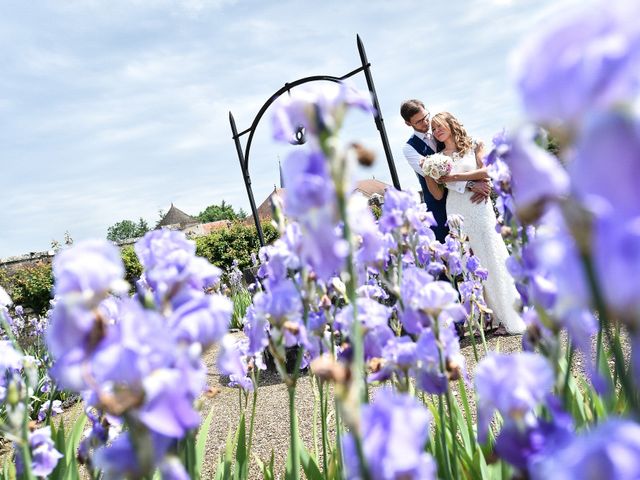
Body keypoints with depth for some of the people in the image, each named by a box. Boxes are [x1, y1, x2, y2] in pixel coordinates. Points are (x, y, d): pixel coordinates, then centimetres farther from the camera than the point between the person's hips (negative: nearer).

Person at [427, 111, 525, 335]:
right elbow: (438, 195, 8)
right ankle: (498, 316, 11)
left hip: (479, 206, -2)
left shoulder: (472, 146, 7)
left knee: (493, 257, 0)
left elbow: (486, 171, -9)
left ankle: (514, 313, 12)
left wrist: (454, 177, -9)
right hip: (456, 211, 3)